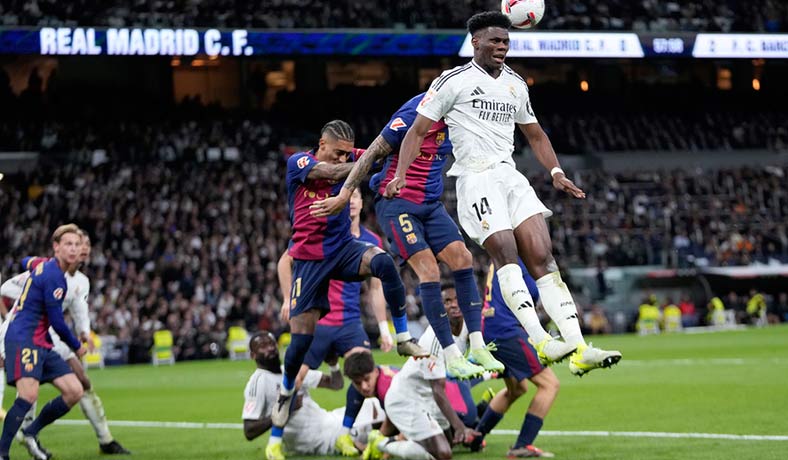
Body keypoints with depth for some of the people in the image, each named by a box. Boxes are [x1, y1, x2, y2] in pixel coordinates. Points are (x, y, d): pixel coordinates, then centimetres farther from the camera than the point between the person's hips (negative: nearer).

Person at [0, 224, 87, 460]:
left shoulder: (45, 267, 14)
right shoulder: (53, 275, -14)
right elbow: (57, 322, -14)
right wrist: (76, 347, 2)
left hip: (42, 343, 10)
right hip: (24, 340, -10)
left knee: (74, 391, 1)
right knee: (28, 395, -25)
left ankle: (31, 432, 14)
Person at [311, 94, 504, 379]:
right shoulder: (415, 113, -18)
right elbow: (374, 153, -14)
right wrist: (345, 195, -15)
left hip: (430, 204, 8)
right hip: (397, 203, -8)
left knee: (462, 259, -9)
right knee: (428, 270, -16)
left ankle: (478, 348, -7)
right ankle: (452, 359, -14)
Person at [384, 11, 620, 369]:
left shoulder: (516, 84, 19)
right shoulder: (453, 81, 1)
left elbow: (535, 136, 30)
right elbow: (417, 130, 0)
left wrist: (556, 172, 15)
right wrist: (400, 174, -14)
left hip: (511, 177, 6)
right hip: (476, 178, -6)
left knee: (543, 257, -7)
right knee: (507, 255, -22)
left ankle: (577, 346, -13)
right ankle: (540, 342, -31)